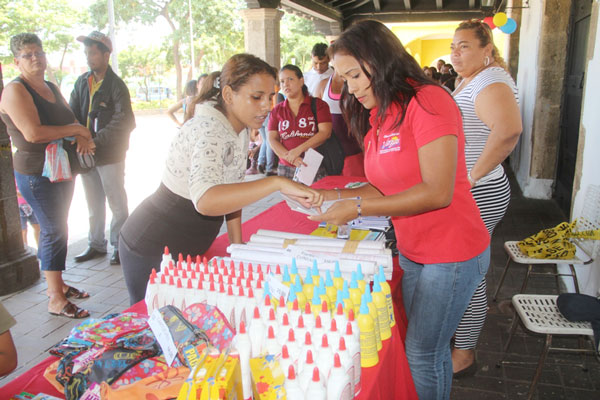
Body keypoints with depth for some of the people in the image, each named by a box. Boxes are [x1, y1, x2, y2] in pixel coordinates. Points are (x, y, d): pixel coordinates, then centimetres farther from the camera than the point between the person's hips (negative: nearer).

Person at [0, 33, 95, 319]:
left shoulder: (51, 88, 12)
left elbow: (71, 119, 12)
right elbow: (33, 133, -26)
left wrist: (82, 137, -12)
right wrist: (75, 129, -18)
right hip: (36, 174, -8)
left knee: (56, 229, 14)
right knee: (54, 230, -8)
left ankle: (56, 284, 27)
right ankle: (56, 300, -1)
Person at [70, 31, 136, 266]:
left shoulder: (116, 85, -9)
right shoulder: (82, 82, 8)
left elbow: (122, 121, -19)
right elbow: (72, 114, 7)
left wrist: (95, 141, -25)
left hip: (110, 154, -6)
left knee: (117, 203, 4)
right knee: (93, 204, 16)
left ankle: (119, 246, 15)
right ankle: (96, 245, 29)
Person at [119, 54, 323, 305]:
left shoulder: (240, 129, 0)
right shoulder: (209, 129, -28)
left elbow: (231, 189, 9)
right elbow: (205, 200, -46)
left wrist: (238, 244, 3)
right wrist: (277, 183, -50)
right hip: (153, 250, -8)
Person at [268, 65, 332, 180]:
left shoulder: (318, 104, 4)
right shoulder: (277, 110, 12)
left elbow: (325, 132, -7)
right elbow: (272, 139, 4)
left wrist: (299, 150, -17)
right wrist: (291, 158, -13)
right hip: (286, 170, 2)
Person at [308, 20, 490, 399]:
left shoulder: (428, 100, -18)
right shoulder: (378, 117, 9)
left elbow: (437, 192, -25)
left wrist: (358, 208, -23)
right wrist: (334, 195, -4)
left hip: (452, 253, -8)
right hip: (412, 251, 8)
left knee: (423, 355, 1)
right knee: (427, 347, 19)